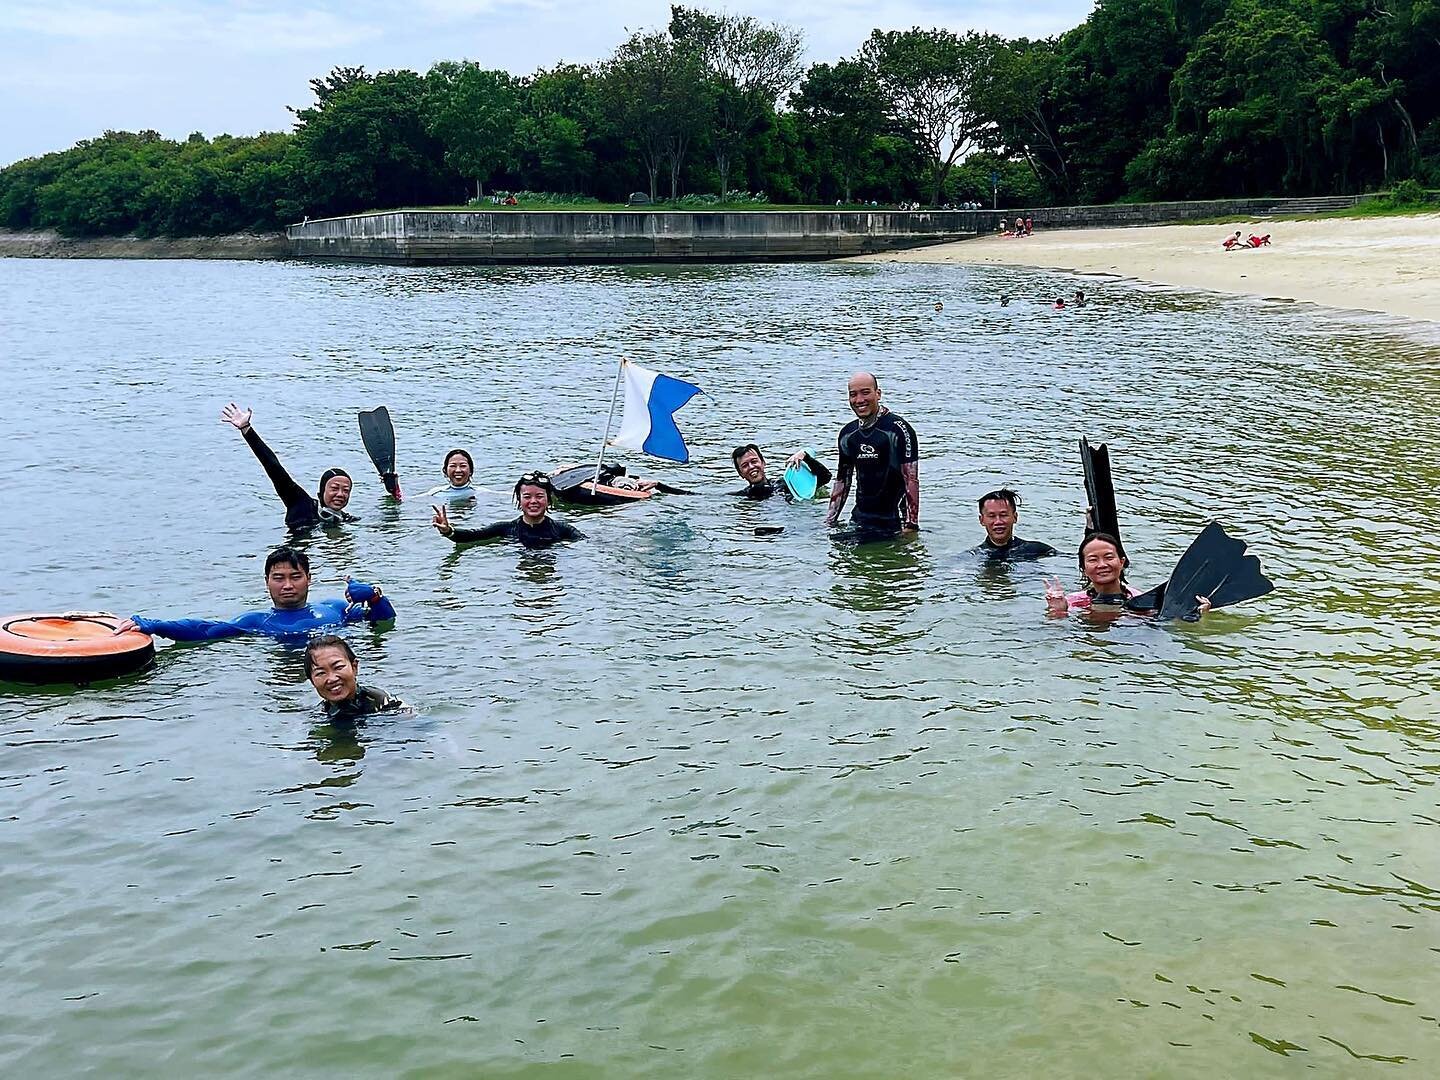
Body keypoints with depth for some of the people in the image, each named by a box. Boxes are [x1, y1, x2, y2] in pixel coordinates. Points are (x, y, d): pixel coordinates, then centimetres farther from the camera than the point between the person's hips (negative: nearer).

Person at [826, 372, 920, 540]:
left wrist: (911, 526, -20)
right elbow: (842, 480, 18)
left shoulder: (898, 429, -12)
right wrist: (829, 522, 14)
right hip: (859, 519, 6)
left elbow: (911, 480, -15)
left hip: (893, 523, -6)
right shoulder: (848, 434, 9)